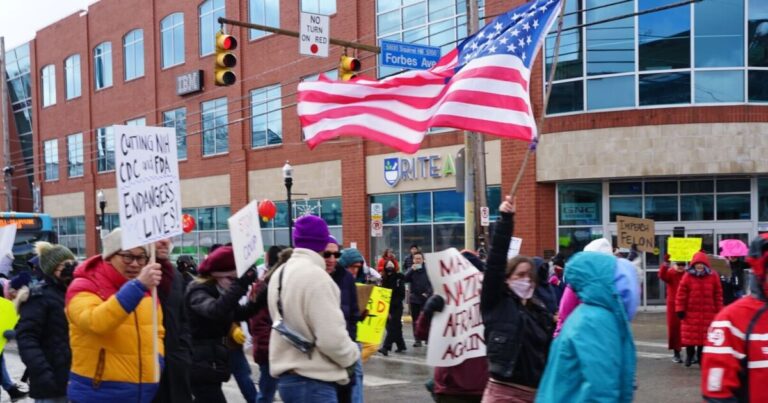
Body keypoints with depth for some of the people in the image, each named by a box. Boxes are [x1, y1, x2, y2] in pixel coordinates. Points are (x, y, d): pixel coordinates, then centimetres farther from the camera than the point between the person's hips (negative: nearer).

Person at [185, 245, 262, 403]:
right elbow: (215, 311, -38)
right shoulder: (198, 292, -17)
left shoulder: (219, 291, 9)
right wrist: (240, 284, -47)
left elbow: (240, 313, 12)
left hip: (210, 364, 9)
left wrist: (258, 300, -7)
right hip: (200, 366, -9)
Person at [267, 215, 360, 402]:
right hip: (312, 381, -9)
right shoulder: (315, 275, -18)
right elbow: (331, 337, -23)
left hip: (287, 375, 10)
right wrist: (352, 355, -4)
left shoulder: (279, 274, 11)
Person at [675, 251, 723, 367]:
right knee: (689, 335, 2)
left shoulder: (713, 277, 2)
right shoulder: (687, 276, -4)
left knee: (705, 336, 4)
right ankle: (689, 356, 18)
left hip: (708, 313, 1)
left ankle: (701, 357, 16)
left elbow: (718, 294, 7)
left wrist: (719, 310, 5)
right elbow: (681, 294, -4)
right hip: (690, 312, -1)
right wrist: (680, 309, -8)